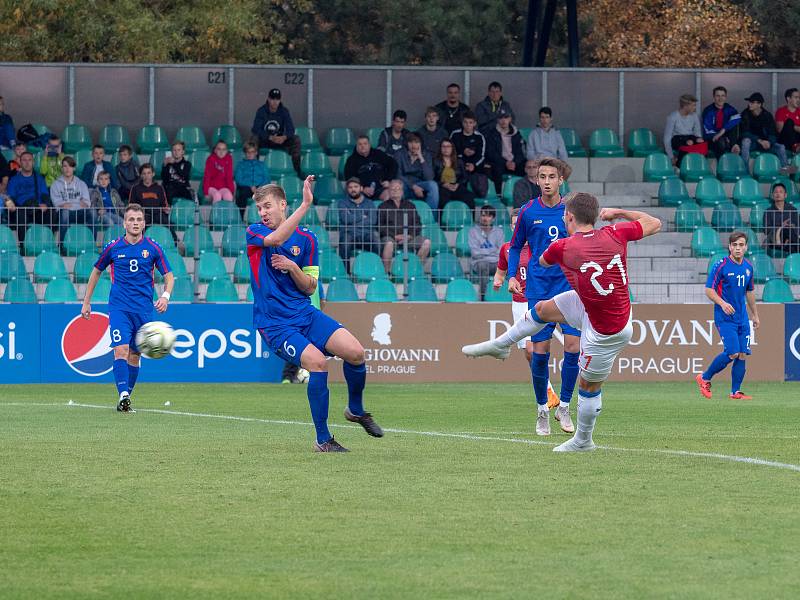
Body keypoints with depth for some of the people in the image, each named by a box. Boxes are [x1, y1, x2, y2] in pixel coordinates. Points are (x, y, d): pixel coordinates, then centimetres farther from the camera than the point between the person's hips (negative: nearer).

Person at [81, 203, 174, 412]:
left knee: (135, 355, 7)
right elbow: (97, 271, 16)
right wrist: (86, 301, 16)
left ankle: (126, 397, 17)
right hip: (119, 307, -2)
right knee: (121, 350, -18)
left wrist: (165, 296, -13)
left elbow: (168, 276, 6)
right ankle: (123, 396, -25)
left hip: (144, 308, 2)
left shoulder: (153, 248, 1)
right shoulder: (113, 247, 1)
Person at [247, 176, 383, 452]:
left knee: (355, 351, -14)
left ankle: (355, 410, 16)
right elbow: (276, 238, -27)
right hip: (274, 322, -4)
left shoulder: (306, 238, 8)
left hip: (304, 312, 4)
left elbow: (310, 287, 8)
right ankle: (322, 439, -12)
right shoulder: (254, 233, -2)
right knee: (317, 361, -26)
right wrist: (305, 205, -31)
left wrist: (292, 267, -11)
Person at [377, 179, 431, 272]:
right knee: (389, 243, -39)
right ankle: (387, 271, -31)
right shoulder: (383, 206, 12)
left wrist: (410, 235, -6)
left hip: (409, 237, 3)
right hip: (390, 237, -3)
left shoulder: (410, 205, 21)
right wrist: (395, 236, -13)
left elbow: (418, 224, 15)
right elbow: (380, 227, 1)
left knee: (426, 242, -22)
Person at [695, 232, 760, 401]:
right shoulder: (721, 265, -9)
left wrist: (755, 314, 26)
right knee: (732, 352, -16)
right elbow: (709, 290, -10)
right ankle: (705, 378, 3)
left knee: (742, 354, -1)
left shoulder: (748, 267, 10)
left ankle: (735, 392, 7)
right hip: (724, 317, -6)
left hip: (742, 317, 6)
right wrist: (722, 303, -26)